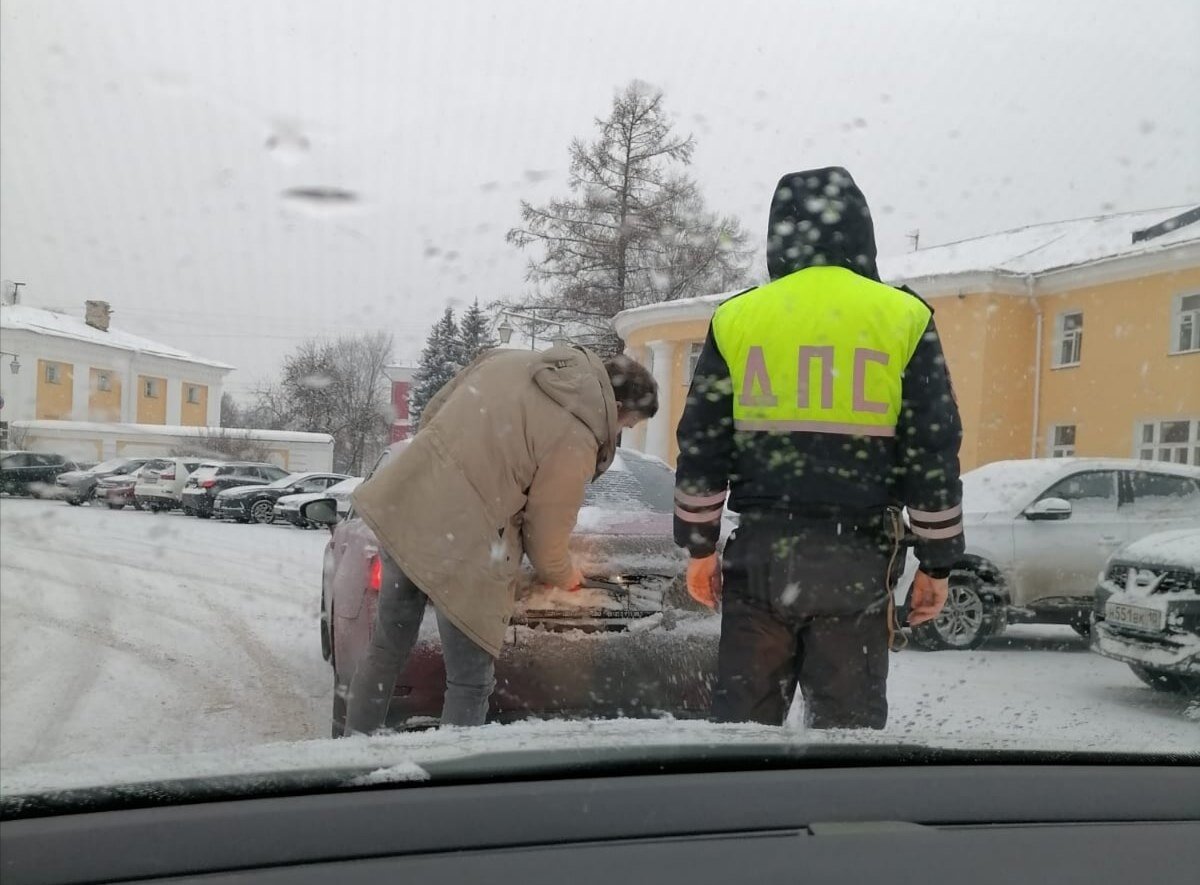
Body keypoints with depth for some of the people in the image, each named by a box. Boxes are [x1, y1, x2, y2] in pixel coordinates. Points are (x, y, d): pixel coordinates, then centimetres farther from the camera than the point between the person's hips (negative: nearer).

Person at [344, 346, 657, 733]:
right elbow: (546, 538, -3)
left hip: (400, 507, 8)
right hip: (461, 550, -8)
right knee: (470, 683, 9)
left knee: (386, 651, 24)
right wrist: (565, 578, 18)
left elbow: (431, 415, 17)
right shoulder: (576, 442, -12)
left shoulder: (509, 359, 8)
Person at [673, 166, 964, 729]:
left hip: (759, 551, 1)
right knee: (848, 724, 8)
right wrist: (937, 563, 9)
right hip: (856, 557, -1)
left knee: (743, 716, 12)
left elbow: (701, 446, 6)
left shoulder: (736, 318, 4)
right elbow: (936, 455, 1)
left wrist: (700, 546, 15)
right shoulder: (903, 318, 1)